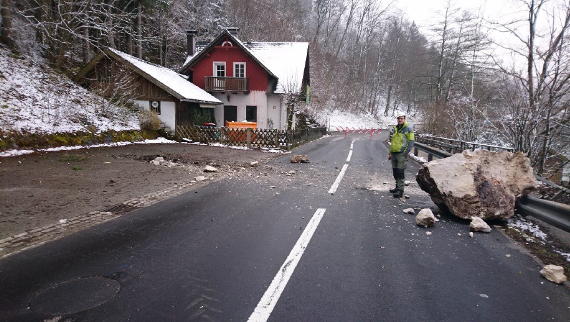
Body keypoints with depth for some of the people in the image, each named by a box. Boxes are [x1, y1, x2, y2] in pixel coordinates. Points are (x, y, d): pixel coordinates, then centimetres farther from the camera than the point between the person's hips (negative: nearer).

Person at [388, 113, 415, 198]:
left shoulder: (408, 129, -4)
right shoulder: (395, 129, 18)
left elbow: (411, 141, -7)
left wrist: (406, 152, -15)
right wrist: (390, 153, 19)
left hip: (401, 154, -7)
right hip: (394, 154, 7)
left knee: (400, 172, -9)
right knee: (395, 172, 12)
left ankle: (400, 190, -7)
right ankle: (398, 187, 24)